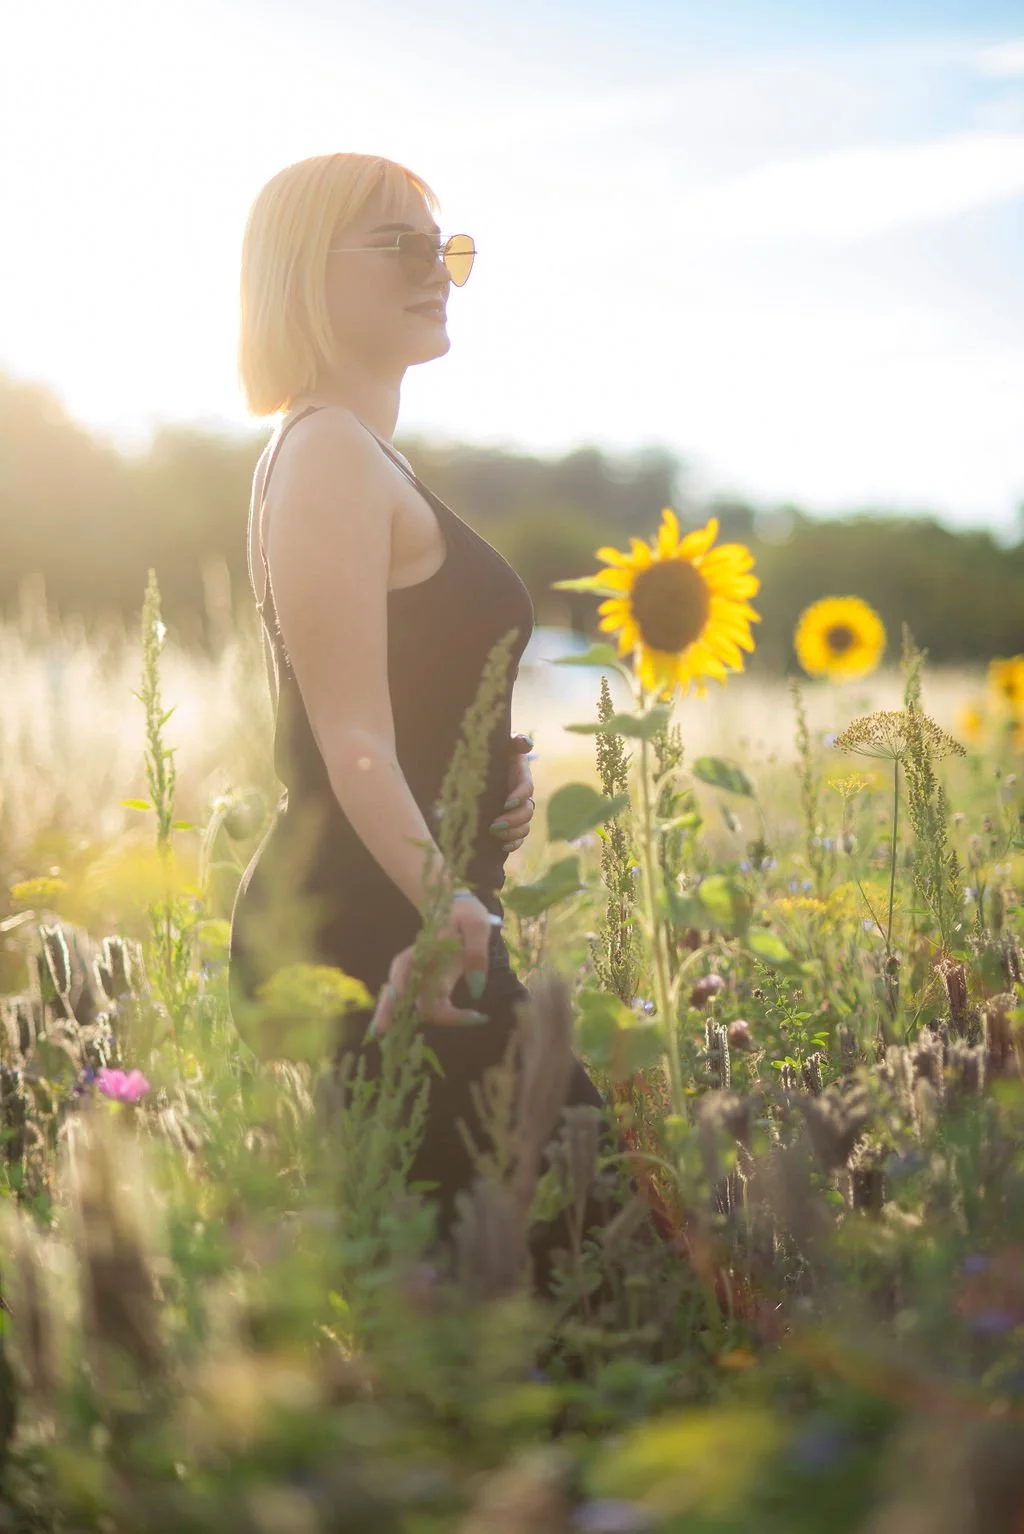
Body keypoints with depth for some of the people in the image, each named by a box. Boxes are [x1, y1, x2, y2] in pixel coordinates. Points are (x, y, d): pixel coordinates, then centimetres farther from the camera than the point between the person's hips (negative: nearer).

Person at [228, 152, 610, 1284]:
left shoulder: (356, 455, 20)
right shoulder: (331, 456, -12)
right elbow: (351, 736, -23)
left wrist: (494, 774, 11)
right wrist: (443, 903, -37)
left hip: (367, 929, 10)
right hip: (369, 938, -10)